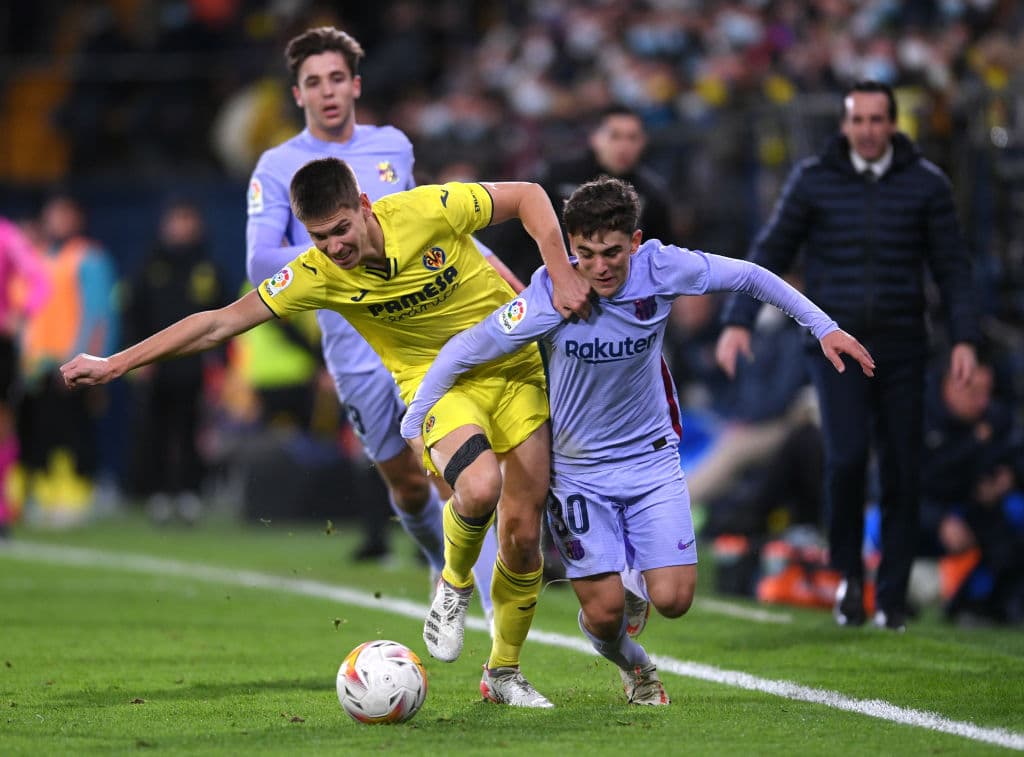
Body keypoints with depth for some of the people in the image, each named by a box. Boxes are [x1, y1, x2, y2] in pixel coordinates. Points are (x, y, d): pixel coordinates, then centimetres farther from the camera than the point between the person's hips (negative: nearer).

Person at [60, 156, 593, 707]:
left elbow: (528, 196, -9)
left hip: (515, 368, 1)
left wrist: (560, 273, -21)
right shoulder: (318, 275, -19)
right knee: (478, 486, -33)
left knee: (523, 532, 0)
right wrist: (115, 364, -17)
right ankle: (454, 584, 0)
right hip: (437, 383, -1)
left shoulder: (429, 209, -23)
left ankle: (504, 672, 23)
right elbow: (220, 322, -15)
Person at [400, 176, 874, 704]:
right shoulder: (551, 299, -25)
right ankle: (634, 668, 30)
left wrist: (822, 326, 1)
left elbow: (747, 277, -1)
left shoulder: (661, 269, -17)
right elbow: (463, 352, -16)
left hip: (652, 457, 2)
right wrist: (413, 428, -16)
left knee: (672, 600, -9)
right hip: (578, 468, -2)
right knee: (604, 612, -7)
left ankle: (635, 576, 29)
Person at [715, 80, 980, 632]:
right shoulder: (814, 181, 2)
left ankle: (892, 597, 10)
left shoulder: (926, 184, 3)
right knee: (846, 457, -18)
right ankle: (848, 573, 4)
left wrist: (964, 338, -7)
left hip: (902, 348, 1)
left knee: (901, 471, 0)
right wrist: (737, 321, -6)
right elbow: (770, 253, 5)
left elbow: (953, 266, 4)